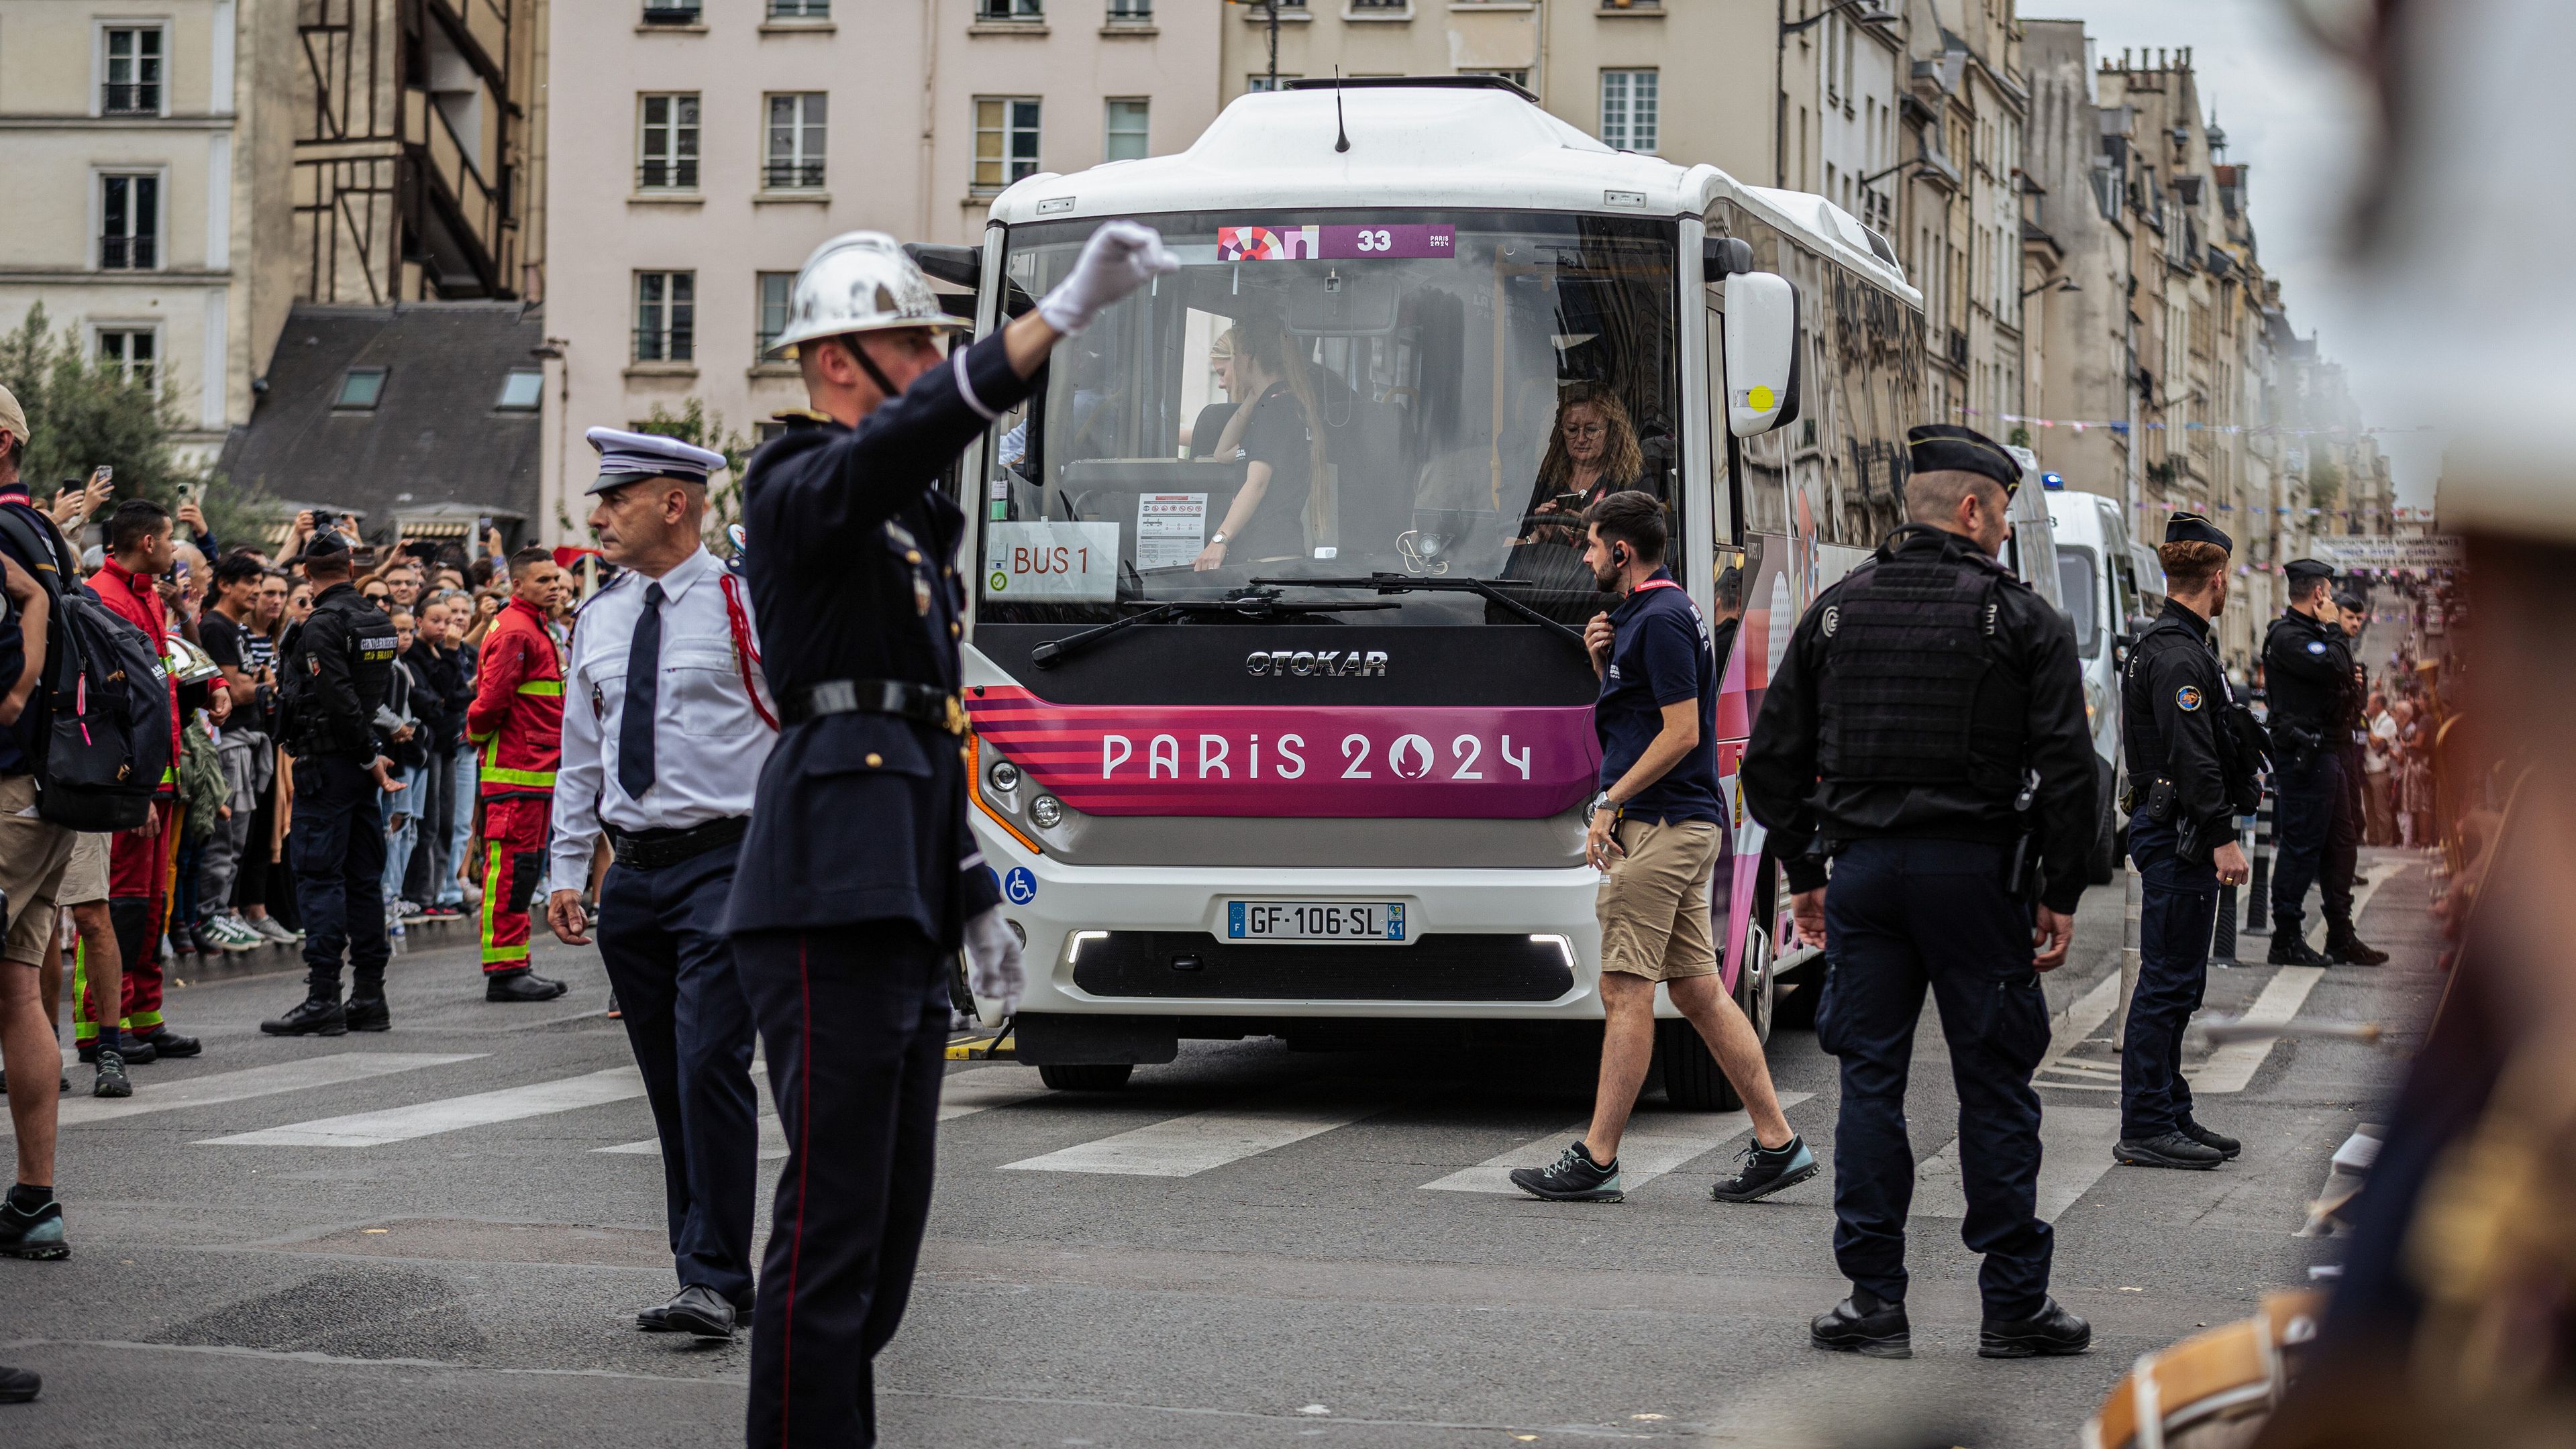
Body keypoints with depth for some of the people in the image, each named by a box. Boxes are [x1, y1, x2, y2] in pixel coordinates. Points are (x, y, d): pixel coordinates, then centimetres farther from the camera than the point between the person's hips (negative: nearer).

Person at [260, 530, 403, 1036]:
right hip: (363, 766, 8)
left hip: (327, 763, -8)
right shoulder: (379, 621, 11)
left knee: (319, 878, -6)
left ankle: (323, 1000, -9)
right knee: (363, 878, 11)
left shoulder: (322, 625, -14)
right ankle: (369, 997, 12)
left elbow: (339, 701, -20)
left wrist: (369, 757, -12)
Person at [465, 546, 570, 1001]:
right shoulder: (515, 631, -15)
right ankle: (503, 971, -7)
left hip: (539, 771, 11)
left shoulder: (538, 629, 20)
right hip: (516, 771, -11)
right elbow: (493, 697, -20)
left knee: (527, 869, 13)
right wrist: (478, 731, -3)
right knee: (511, 869, -8)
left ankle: (514, 968, 19)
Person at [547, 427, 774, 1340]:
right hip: (636, 872, 6)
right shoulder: (599, 621, 12)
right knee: (667, 1083, 8)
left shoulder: (745, 606, -5)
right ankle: (706, 1274, 14)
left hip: (726, 862, -6)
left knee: (710, 1066, -14)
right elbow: (581, 756, 19)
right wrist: (566, 871, 13)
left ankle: (716, 1281, -11)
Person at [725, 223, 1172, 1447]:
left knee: (889, 1215, 13)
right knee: (833, 1224, -9)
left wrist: (973, 899, 23)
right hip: (831, 901, -10)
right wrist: (1064, 310, -40)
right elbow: (917, 430, -30)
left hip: (902, 909, 10)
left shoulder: (907, 520, 22)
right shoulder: (804, 487, -7)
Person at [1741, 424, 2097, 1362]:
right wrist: (2060, 894, 0)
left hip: (1862, 865, 3)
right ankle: (2014, 1307, 6)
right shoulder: (2022, 620, -3)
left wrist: (1803, 873, 17)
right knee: (1995, 1088, 3)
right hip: (1976, 871, -3)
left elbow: (1772, 757, 9)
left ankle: (1876, 1302, 7)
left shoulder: (1837, 610, 8)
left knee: (1870, 1081, 7)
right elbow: (2066, 768, -7)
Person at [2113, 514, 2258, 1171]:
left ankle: (2171, 1117, 21)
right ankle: (2146, 1130, -4)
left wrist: (2239, 786, 35)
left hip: (2174, 835, 11)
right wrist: (2222, 836, -24)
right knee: (2166, 981, -7)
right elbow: (2191, 756, -24)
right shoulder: (2179, 656, -18)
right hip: (2180, 836, -11)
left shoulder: (2163, 645, 16)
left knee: (2176, 983, 15)